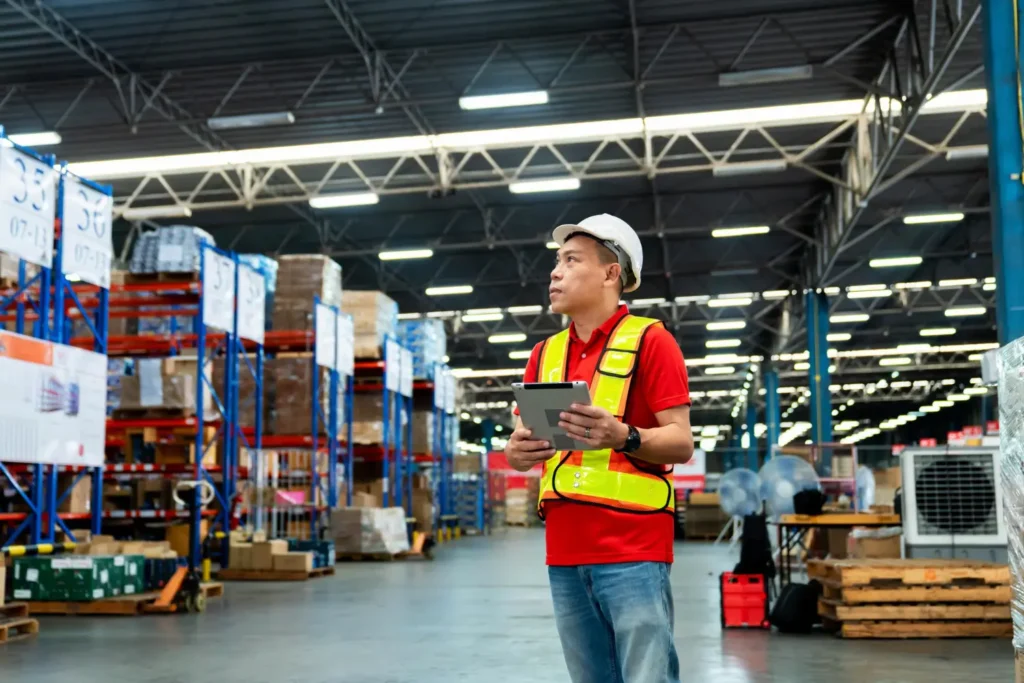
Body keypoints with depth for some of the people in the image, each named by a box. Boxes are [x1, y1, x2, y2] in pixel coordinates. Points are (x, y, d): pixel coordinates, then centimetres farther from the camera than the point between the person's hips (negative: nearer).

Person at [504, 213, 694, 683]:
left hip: (632, 551, -6)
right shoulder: (545, 353, 15)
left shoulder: (649, 340, -3)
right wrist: (517, 451, -9)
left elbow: (682, 443, -8)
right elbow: (523, 445, 15)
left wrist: (624, 437, -27)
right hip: (564, 554, 6)